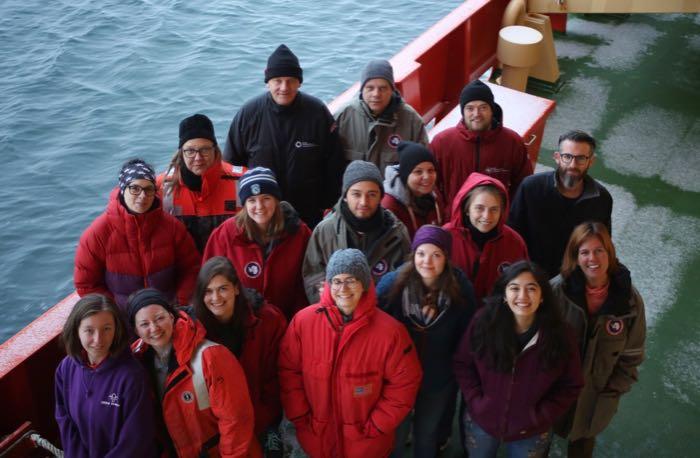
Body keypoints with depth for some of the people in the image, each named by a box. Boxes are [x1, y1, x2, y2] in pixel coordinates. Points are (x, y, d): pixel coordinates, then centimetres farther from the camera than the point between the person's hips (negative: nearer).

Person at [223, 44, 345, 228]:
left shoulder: (318, 113, -9)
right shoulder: (249, 114, -7)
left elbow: (334, 165, -1)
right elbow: (231, 163, 4)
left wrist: (329, 206, -1)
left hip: (309, 215, 0)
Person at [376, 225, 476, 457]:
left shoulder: (461, 288, -17)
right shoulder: (392, 283, -21)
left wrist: (459, 372, -1)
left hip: (439, 380, 1)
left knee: (427, 436, 26)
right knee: (394, 437, 20)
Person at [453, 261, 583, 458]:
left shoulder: (560, 333, -16)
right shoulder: (483, 322, -16)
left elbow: (571, 386, -6)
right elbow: (462, 365, -3)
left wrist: (540, 417, -12)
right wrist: (475, 402, -12)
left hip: (531, 433, 0)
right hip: (481, 423, 1)